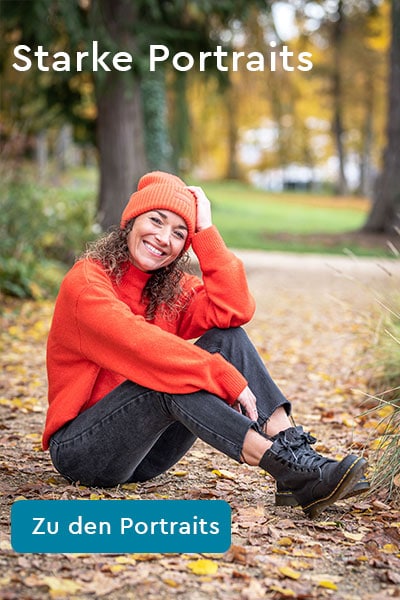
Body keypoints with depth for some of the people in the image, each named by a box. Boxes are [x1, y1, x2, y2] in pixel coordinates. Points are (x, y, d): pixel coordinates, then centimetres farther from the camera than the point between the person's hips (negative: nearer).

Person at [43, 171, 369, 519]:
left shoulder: (171, 289, 7)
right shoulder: (86, 283, -13)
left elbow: (235, 310, -13)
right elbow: (140, 345, -28)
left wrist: (205, 231, -11)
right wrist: (226, 379, -32)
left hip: (143, 454, 6)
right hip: (81, 448, -6)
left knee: (227, 339, -13)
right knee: (170, 373, -33)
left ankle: (300, 454, -27)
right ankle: (290, 469, -38)